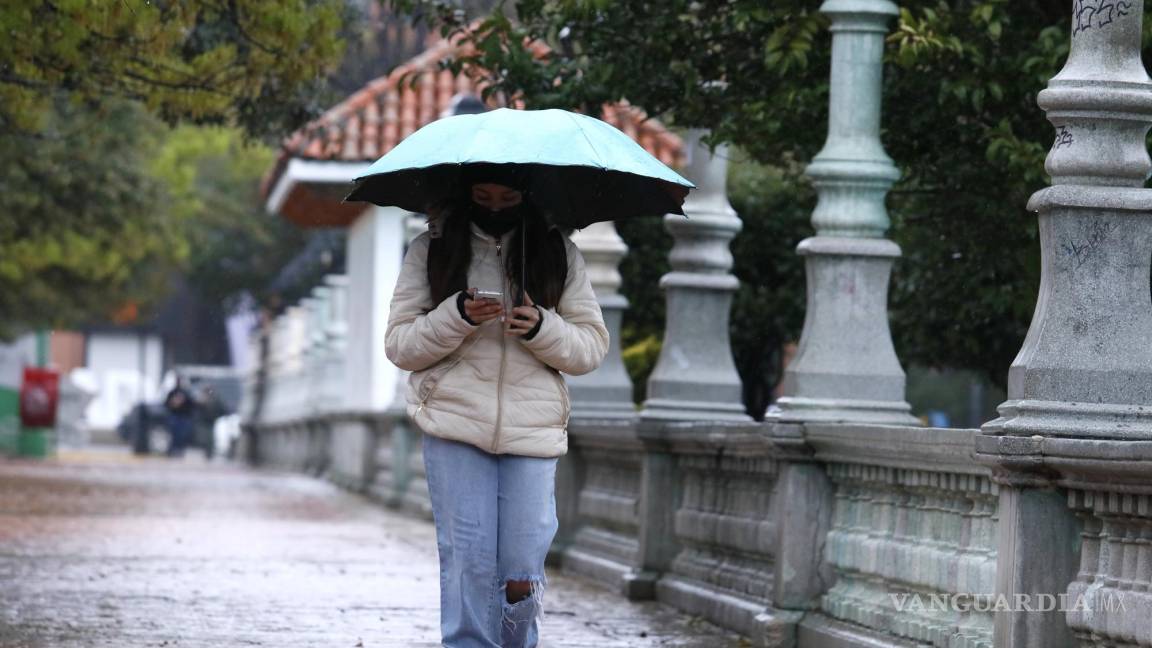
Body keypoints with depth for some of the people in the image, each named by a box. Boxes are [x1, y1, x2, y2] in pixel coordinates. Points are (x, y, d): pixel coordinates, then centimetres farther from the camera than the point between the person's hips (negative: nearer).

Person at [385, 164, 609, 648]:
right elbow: (399, 345, 3)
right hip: (454, 426, -1)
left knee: (521, 573, -6)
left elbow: (593, 346, 9)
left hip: (532, 428, 1)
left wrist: (541, 328, -11)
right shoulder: (430, 251, 8)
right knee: (468, 565, -6)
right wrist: (458, 316, -14)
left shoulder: (558, 253, 11)